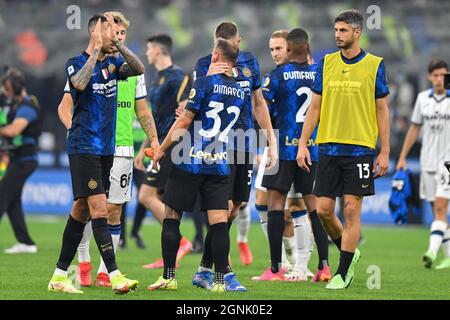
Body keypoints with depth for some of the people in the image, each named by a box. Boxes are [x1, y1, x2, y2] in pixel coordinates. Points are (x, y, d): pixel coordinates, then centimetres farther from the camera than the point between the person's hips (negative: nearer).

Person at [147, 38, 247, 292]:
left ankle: (169, 277, 5)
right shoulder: (240, 93, 8)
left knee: (171, 218, 5)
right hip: (220, 165, 4)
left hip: (190, 162, -4)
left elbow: (184, 122, -10)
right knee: (219, 221, 0)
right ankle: (222, 278, -4)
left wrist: (162, 150, 1)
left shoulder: (205, 83, -9)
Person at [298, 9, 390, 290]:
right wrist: (303, 143, 3)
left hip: (360, 149, -3)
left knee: (352, 211, -4)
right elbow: (315, 107, 11)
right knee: (324, 209, 1)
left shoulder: (374, 65, -1)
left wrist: (385, 152, -3)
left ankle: (343, 272, 4)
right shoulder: (326, 63, 8)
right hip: (328, 148, 3)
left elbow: (382, 111, 1)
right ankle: (350, 252, 26)